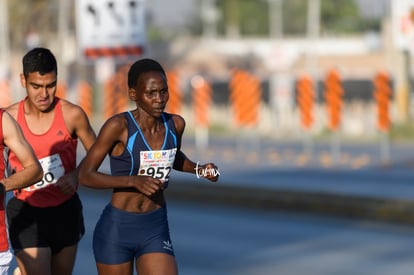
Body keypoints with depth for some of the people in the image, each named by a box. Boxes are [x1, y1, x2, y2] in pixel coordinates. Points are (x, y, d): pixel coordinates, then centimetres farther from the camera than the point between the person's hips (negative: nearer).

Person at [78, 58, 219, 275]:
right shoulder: (119, 126, -16)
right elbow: (84, 175, -15)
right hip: (116, 231, -3)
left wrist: (198, 169, 2)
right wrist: (134, 181, -26)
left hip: (156, 230, 3)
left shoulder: (175, 124, -1)